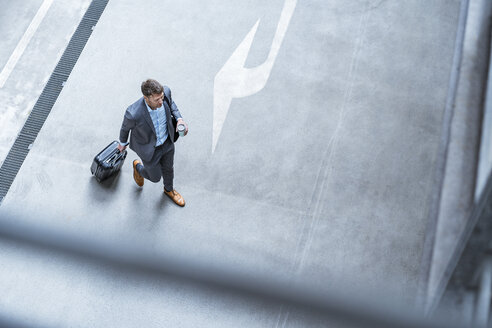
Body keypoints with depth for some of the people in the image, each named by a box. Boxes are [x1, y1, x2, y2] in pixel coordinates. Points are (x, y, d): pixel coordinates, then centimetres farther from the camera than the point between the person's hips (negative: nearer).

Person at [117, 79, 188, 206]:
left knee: (168, 168, 30)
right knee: (155, 177, 22)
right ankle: (138, 167, 57)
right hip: (149, 148, -4)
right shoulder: (134, 114, -42)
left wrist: (179, 118, -20)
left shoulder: (165, 92, -31)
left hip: (167, 141, 4)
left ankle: (169, 189, 63)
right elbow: (125, 127, -17)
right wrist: (122, 143, 4)